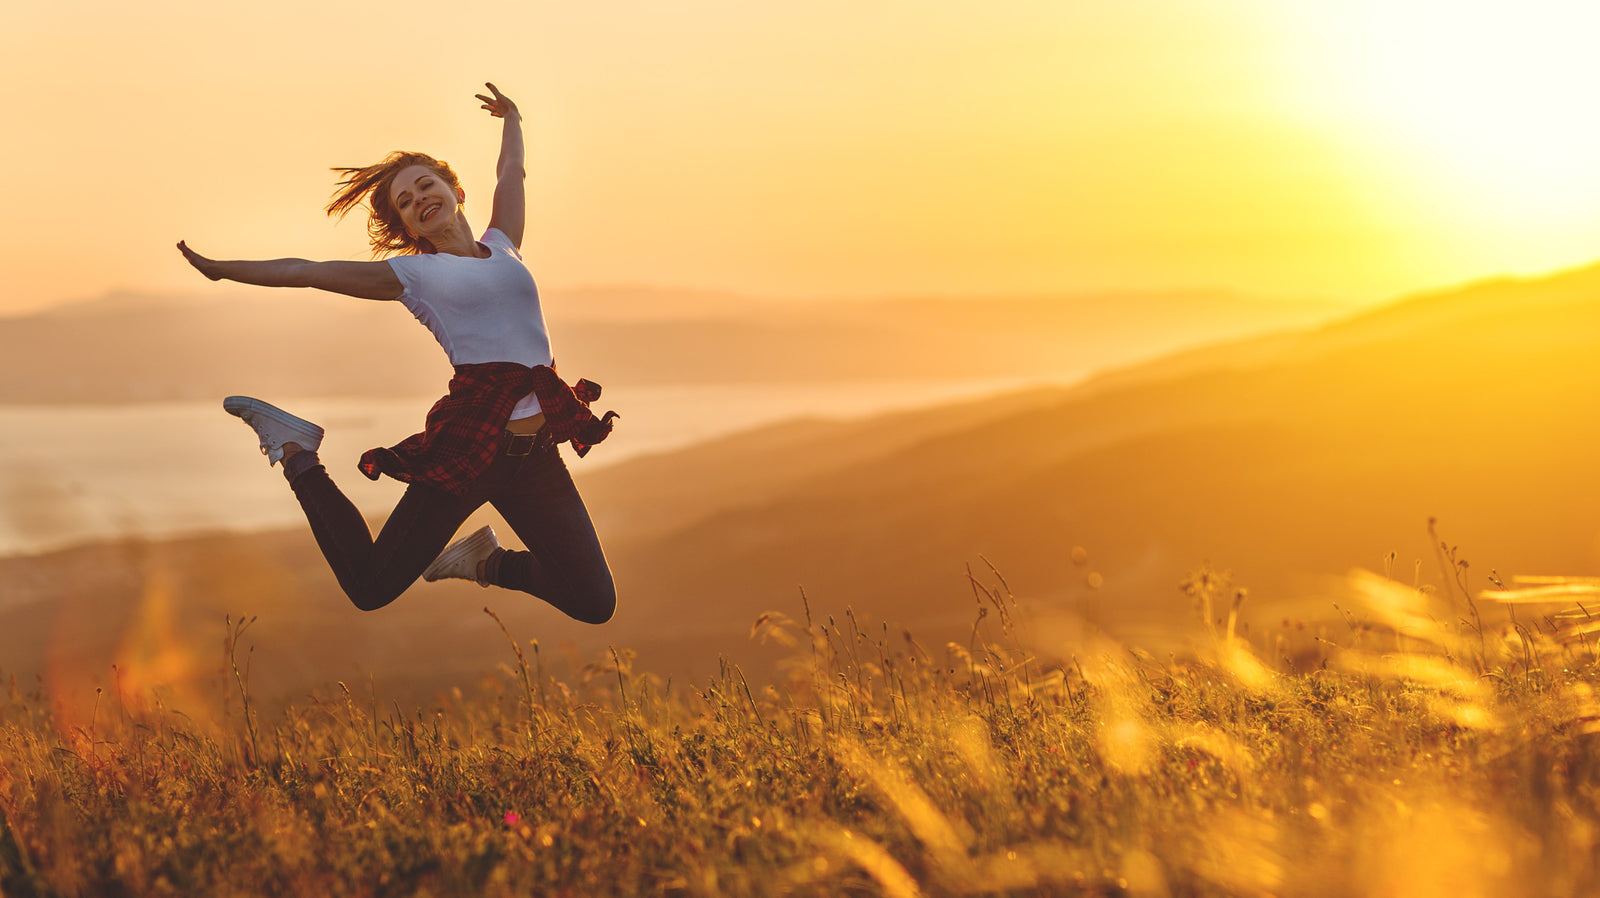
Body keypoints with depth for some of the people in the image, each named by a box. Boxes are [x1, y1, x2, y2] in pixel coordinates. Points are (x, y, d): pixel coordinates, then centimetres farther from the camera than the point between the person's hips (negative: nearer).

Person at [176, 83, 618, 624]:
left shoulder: (501, 248, 18)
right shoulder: (412, 273, 8)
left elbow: (511, 170, 35)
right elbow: (307, 272, 14)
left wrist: (511, 118, 53)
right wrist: (221, 270, 19)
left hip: (537, 456, 4)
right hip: (468, 445, -4)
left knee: (594, 606, 2)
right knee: (370, 589, -1)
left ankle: (486, 563, 28)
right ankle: (296, 452, 21)